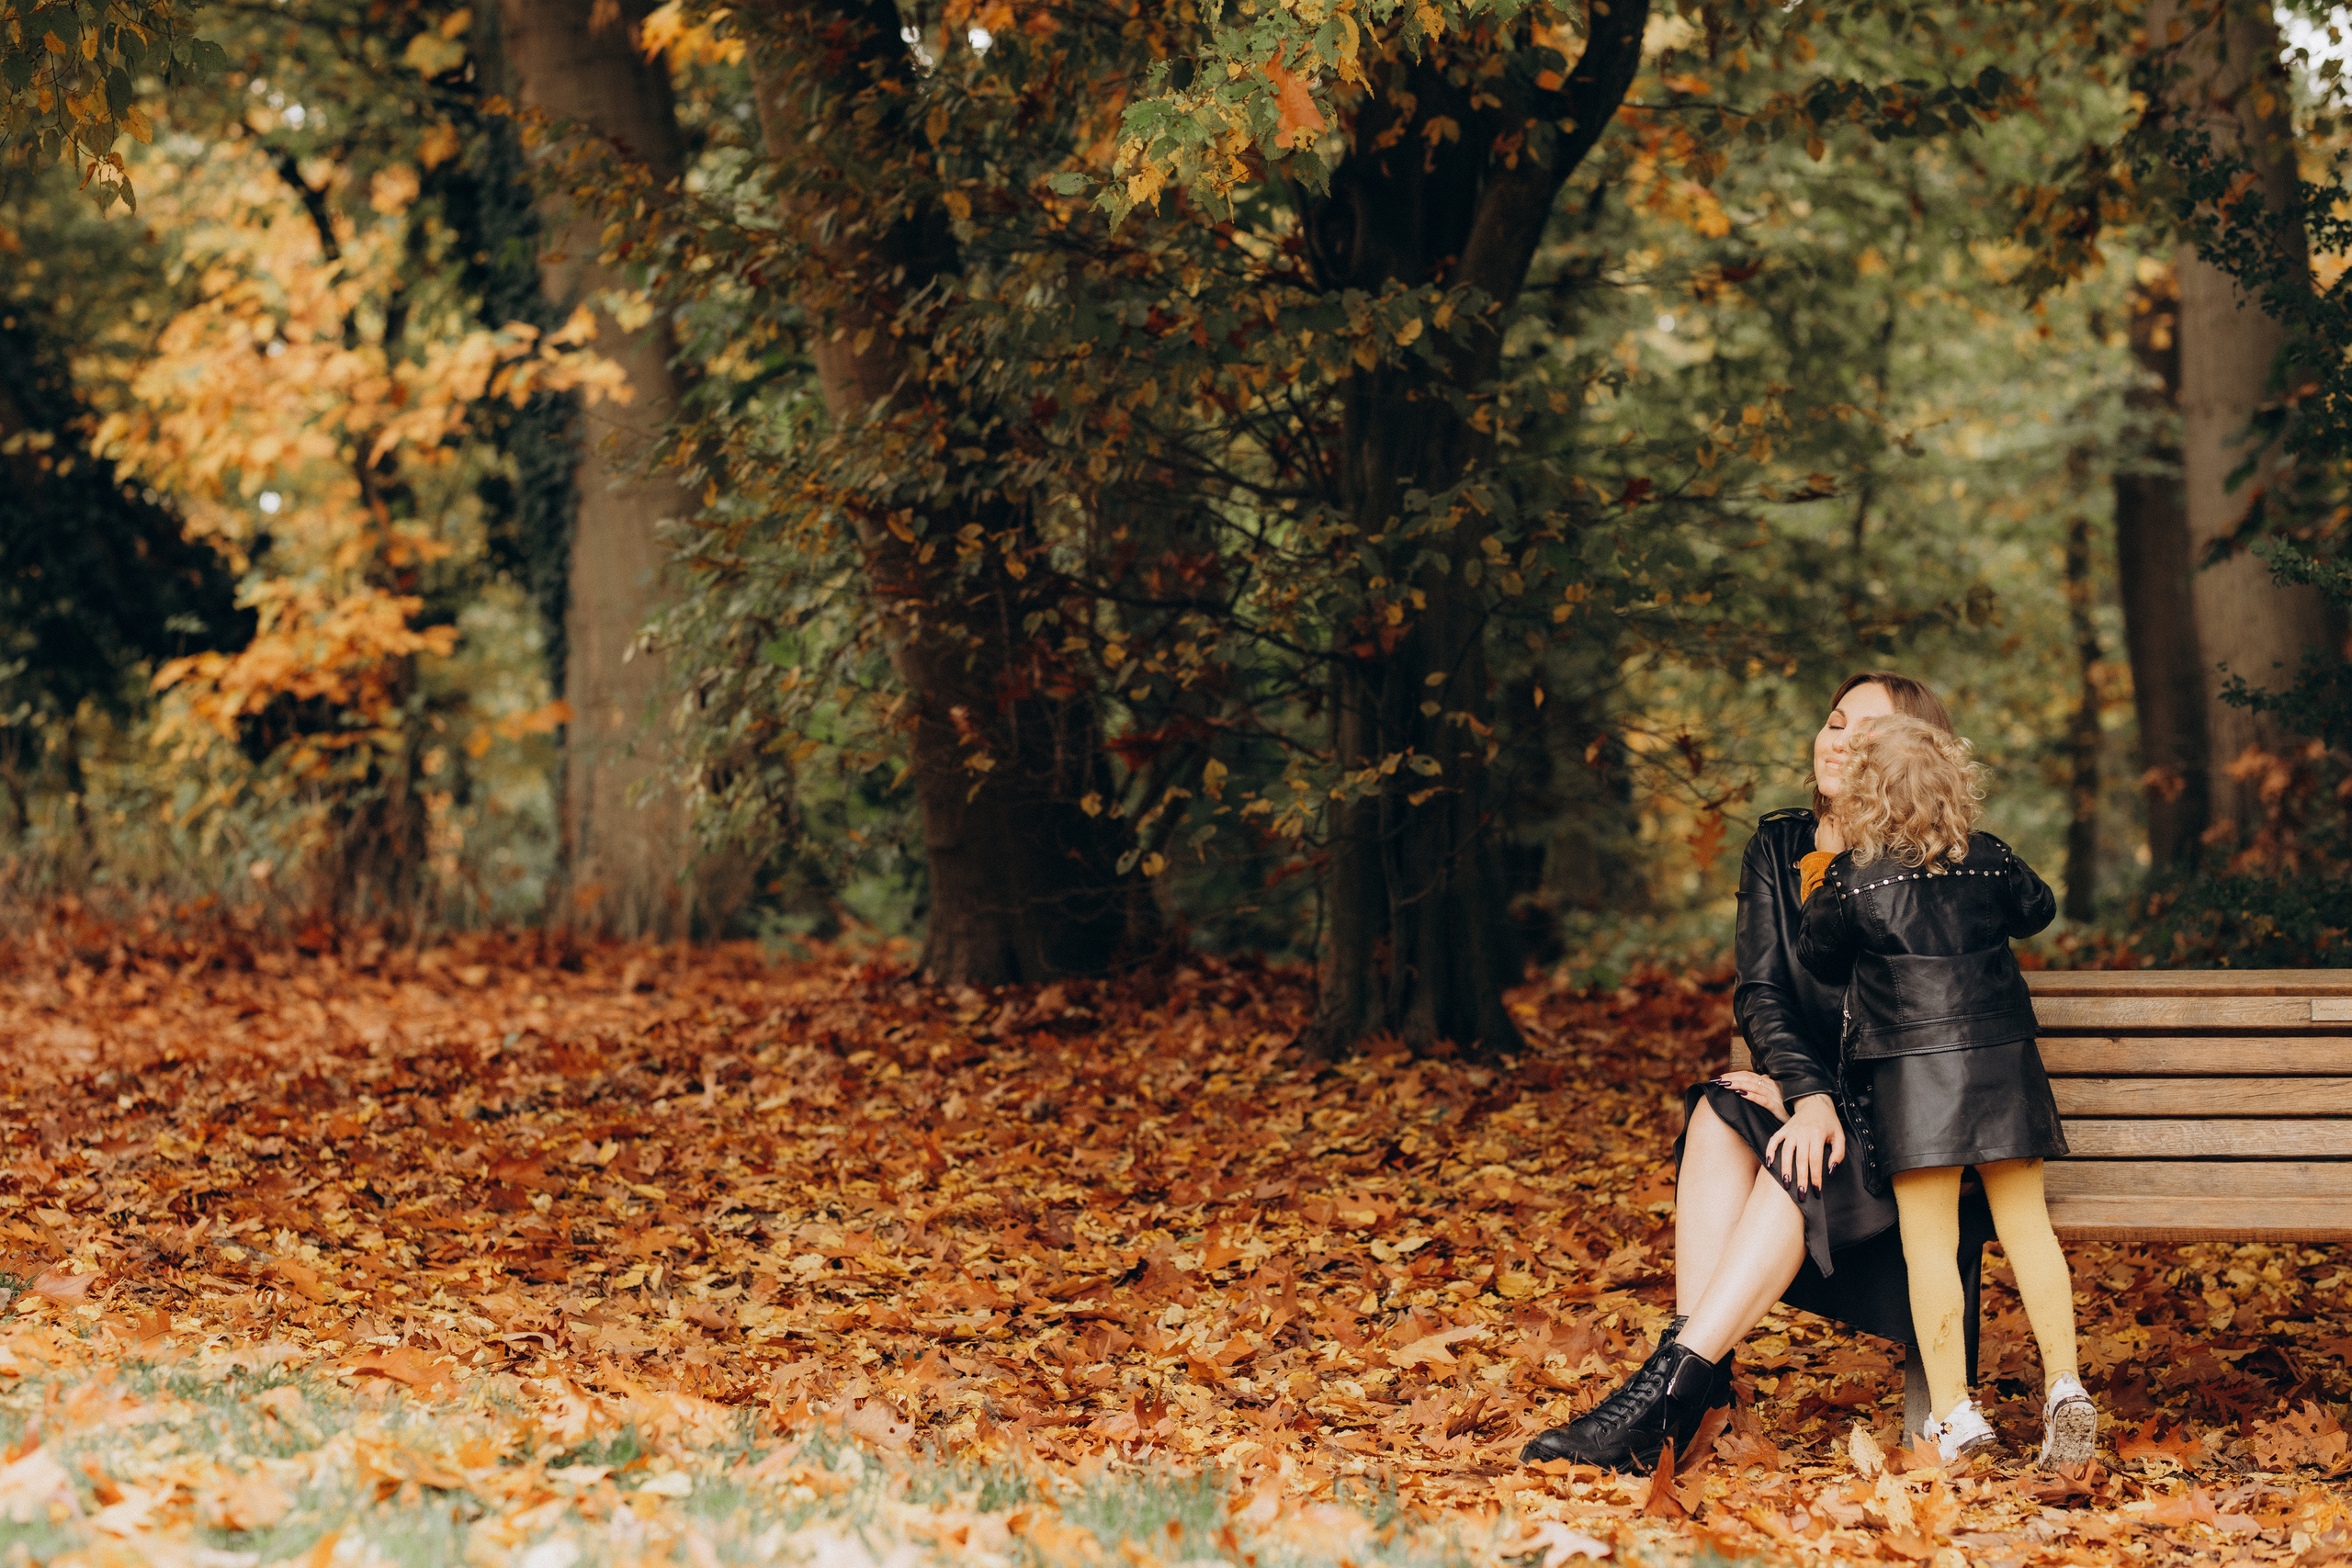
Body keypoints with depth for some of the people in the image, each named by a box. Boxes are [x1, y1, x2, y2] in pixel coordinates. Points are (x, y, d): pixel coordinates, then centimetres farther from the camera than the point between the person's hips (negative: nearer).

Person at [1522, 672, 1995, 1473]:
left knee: (1805, 1164, -34)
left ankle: (1665, 1390, -42)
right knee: (1718, 1121, -27)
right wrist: (1806, 1091, -22)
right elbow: (1759, 992, -4)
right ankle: (1699, 1373, -38)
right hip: (1810, 1096, 5)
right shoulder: (1778, 848, 6)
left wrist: (1817, 1098, -21)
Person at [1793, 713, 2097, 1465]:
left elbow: (1819, 958, 7)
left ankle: (1953, 1411, -2)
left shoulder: (1851, 880, -8)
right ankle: (2063, 1384, 4)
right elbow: (2037, 910, 22)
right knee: (2026, 1225, 8)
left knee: (1929, 1240, 0)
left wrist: (1816, 897, 24)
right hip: (2004, 1058, 3)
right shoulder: (1992, 862, 2)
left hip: (1912, 1073, -3)